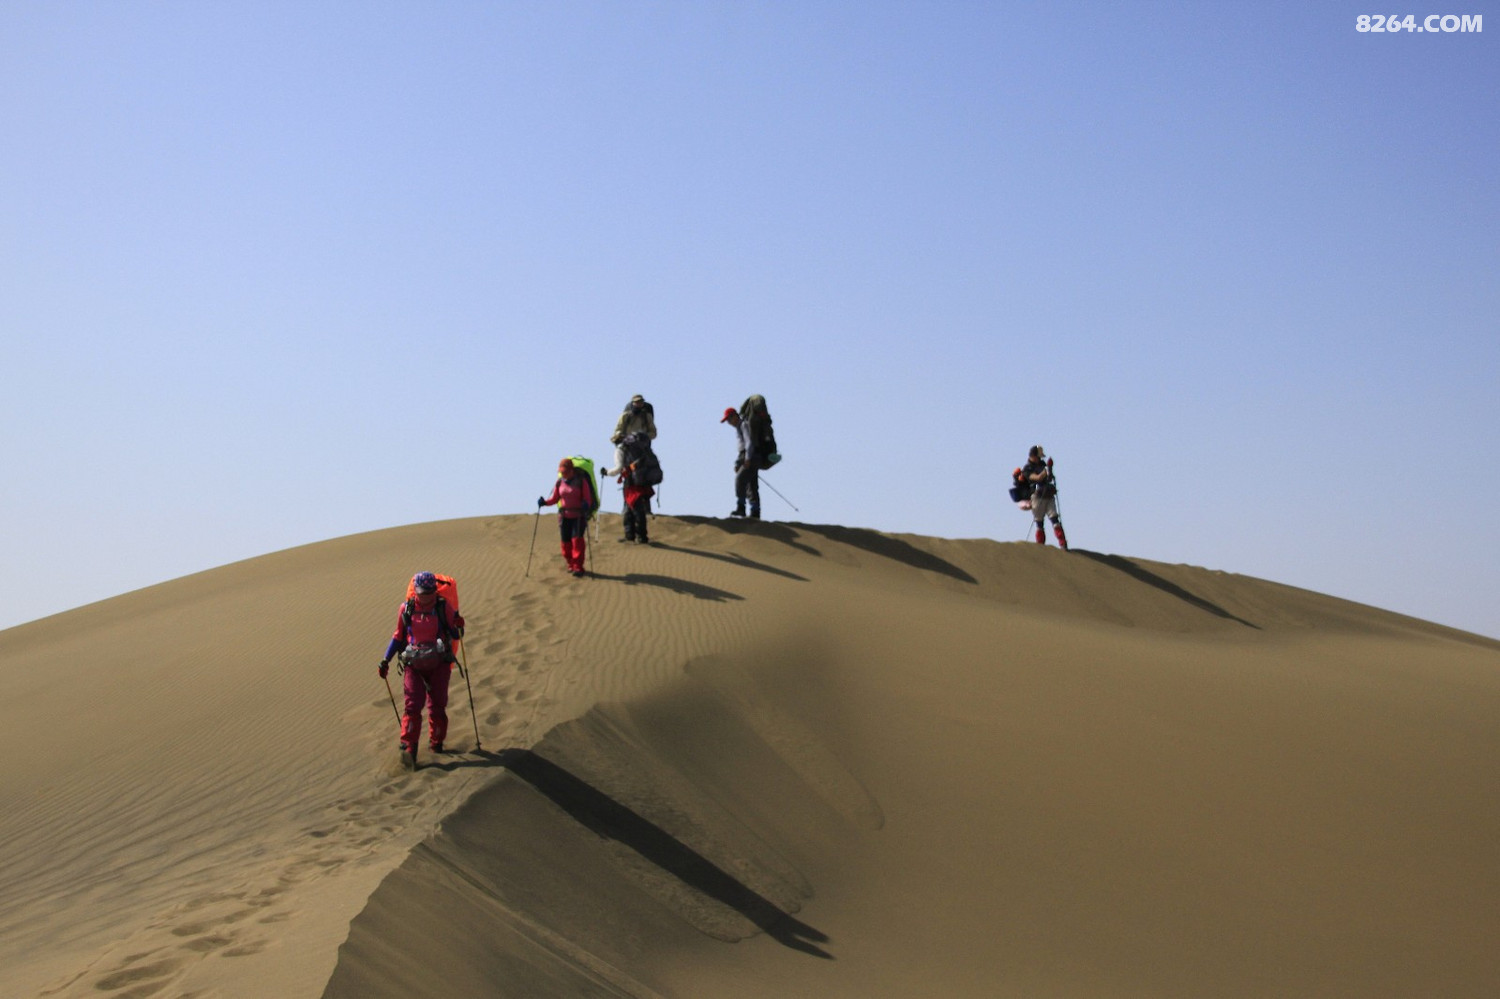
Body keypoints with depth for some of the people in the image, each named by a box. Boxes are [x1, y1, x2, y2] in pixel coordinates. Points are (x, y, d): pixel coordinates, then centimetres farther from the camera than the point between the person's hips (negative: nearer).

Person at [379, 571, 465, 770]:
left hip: (438, 664, 0)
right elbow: (398, 636, 13)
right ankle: (408, 749, -13)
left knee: (437, 705, 5)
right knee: (413, 705, -11)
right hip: (414, 665, 0)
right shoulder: (406, 609, 2)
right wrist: (386, 660, 8)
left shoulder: (443, 607, -2)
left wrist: (458, 627, -19)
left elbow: (455, 635, 3)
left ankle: (436, 742, 24)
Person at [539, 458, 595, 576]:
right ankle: (570, 564, 21)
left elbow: (588, 498, -8)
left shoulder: (581, 481, -7)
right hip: (564, 516, 4)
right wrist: (545, 502, -8)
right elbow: (554, 498, 10)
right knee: (566, 541, 4)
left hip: (579, 516, -4)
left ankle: (578, 567, -8)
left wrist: (586, 505, -29)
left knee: (577, 539, -13)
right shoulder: (560, 482, 5)